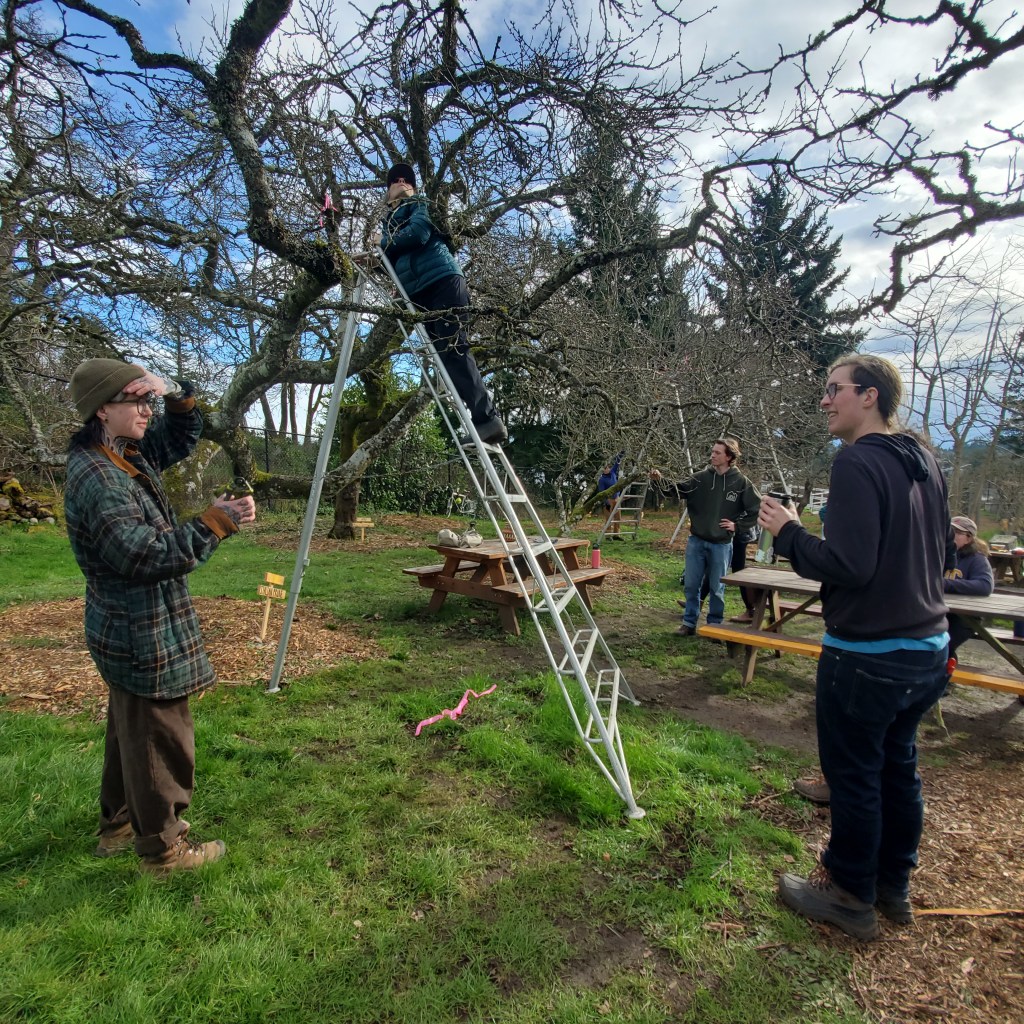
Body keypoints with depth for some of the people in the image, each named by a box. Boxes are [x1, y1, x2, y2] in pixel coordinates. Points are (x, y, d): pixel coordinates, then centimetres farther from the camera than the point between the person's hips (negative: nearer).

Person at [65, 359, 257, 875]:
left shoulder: (129, 455, 4)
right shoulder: (96, 479, -25)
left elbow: (181, 438, 19)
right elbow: (148, 555, -31)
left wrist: (178, 397, 0)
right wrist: (215, 522, -30)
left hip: (134, 631, 11)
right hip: (142, 638, -11)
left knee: (130, 730, 25)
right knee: (159, 739, 5)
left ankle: (119, 824, 44)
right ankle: (162, 848, 24)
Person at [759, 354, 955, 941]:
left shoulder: (858, 463, -19)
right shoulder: (926, 463, 7)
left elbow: (849, 565, -25)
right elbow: (945, 556, 16)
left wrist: (789, 534, -13)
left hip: (868, 656, -8)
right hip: (928, 649, 9)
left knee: (854, 777, 8)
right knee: (899, 768, 21)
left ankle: (850, 897, 26)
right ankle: (894, 887, 37)